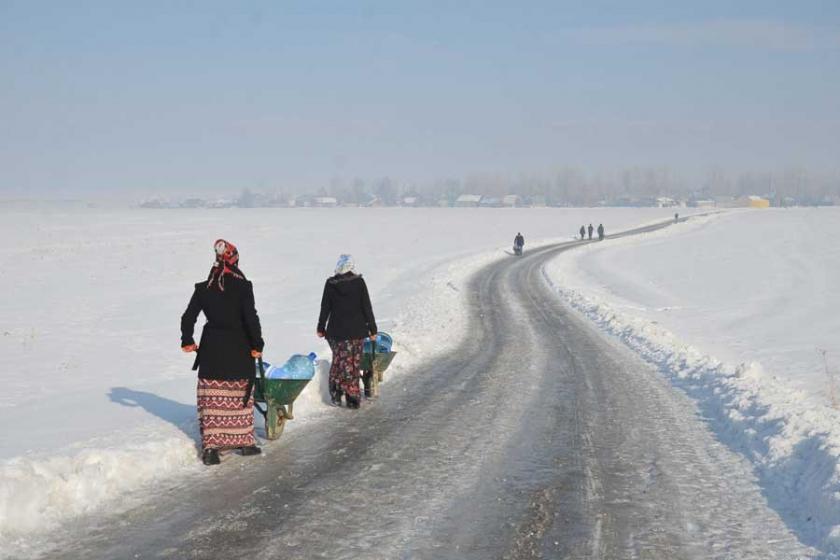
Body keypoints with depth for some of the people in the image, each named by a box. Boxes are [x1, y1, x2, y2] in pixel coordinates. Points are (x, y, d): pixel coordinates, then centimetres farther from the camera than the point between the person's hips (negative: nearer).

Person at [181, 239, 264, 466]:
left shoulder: (204, 288, 0)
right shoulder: (242, 287, -10)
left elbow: (188, 317, 4)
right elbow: (251, 318, -15)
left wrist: (187, 341, 17)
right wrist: (257, 345, -6)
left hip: (211, 348, 2)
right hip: (238, 349, -2)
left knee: (212, 399, 4)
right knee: (240, 396, 11)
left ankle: (210, 446, -2)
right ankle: (245, 442, 21)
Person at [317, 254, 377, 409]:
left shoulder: (331, 284, -3)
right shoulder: (359, 282, -6)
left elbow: (325, 308, 2)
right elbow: (367, 307, -3)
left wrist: (321, 328, 13)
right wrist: (372, 329, 3)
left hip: (336, 330, 1)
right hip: (357, 330, -1)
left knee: (338, 362, 13)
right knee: (354, 364, 7)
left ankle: (336, 395, 8)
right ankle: (353, 399, 8)